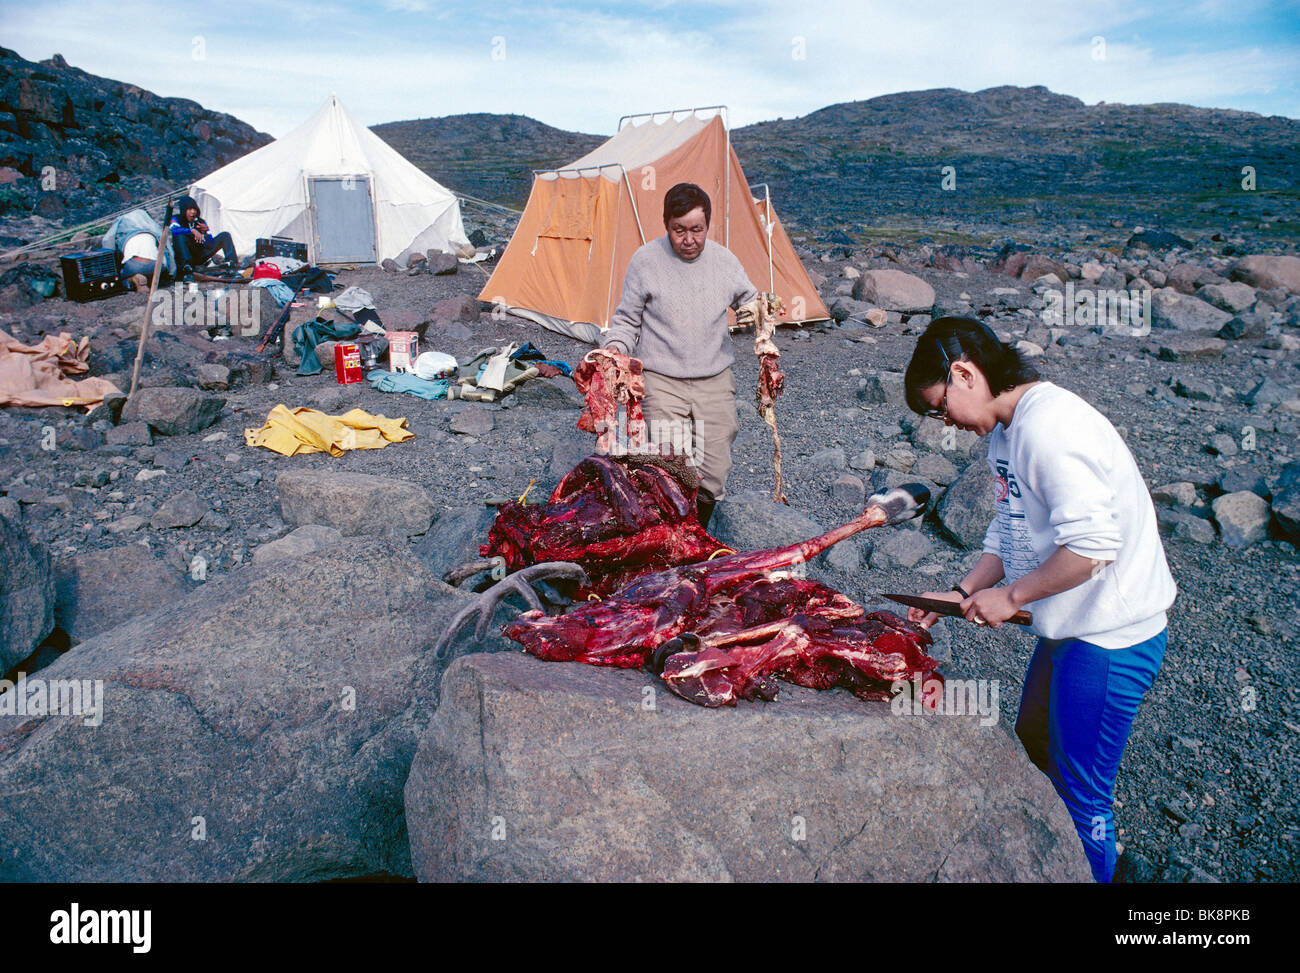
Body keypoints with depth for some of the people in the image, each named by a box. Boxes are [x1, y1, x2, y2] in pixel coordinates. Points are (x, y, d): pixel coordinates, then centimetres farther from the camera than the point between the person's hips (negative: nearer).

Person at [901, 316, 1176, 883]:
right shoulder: (1006, 431, 8)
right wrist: (963, 594, 4)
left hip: (1110, 639, -10)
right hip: (1069, 628, 11)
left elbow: (1092, 544, -30)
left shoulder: (1049, 426, -25)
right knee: (1032, 751, 25)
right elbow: (1010, 530, 15)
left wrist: (1009, 596, -19)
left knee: (1079, 795, 2)